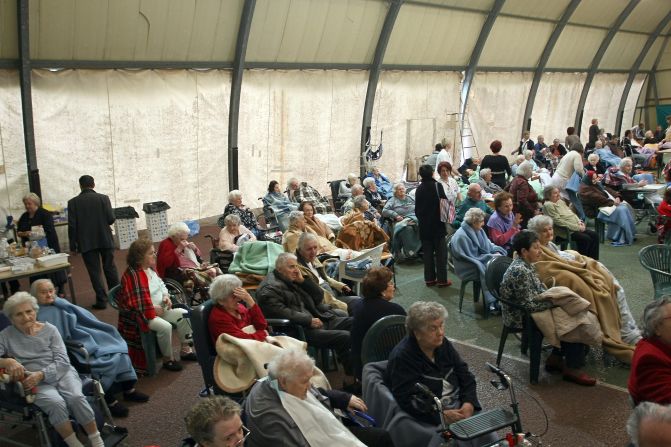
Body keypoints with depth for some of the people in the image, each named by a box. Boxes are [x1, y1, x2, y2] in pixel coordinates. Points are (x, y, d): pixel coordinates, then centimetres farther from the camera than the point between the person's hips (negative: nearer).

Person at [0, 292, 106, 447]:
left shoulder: (49, 329, 5)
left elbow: (63, 361, -2)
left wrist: (41, 374, -19)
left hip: (61, 373, 1)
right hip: (34, 382, -1)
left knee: (76, 397, -29)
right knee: (56, 403, -32)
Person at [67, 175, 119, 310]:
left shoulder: (73, 202, -4)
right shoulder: (103, 198, -5)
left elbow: (72, 226, -6)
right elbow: (111, 219, -9)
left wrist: (73, 245, 1)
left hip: (86, 243, -1)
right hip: (105, 239, 1)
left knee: (94, 271, 6)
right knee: (110, 268, 15)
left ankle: (101, 300, 6)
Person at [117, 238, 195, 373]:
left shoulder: (150, 268, 6)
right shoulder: (132, 276, -21)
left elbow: (161, 284, 20)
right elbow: (135, 303, -24)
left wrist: (166, 296, 0)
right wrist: (154, 310, -18)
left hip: (160, 309, 9)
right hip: (144, 315, -9)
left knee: (183, 314, -6)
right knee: (165, 327, -31)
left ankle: (185, 350, 6)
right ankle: (168, 359, -8)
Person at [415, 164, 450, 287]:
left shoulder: (419, 189, 4)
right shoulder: (437, 186, -11)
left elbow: (417, 209, 10)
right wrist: (446, 216, 3)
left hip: (424, 226, 4)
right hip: (437, 225, -4)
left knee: (427, 252, 10)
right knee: (440, 252, 3)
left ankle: (429, 278, 13)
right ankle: (442, 279, 3)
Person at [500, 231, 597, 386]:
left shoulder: (527, 265, 5)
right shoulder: (519, 270, -26)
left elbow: (539, 289, 14)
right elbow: (529, 304, -25)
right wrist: (554, 300, -16)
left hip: (528, 311, 9)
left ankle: (555, 358, 14)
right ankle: (572, 368, 3)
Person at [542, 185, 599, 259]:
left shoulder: (560, 201, 17)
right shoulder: (548, 205, -11)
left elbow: (571, 213, 21)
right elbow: (558, 221, -17)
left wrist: (579, 222, 1)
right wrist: (576, 227, -17)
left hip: (576, 226, 9)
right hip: (565, 231, -9)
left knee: (594, 235, -6)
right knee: (585, 238, -24)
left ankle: (594, 260, -1)